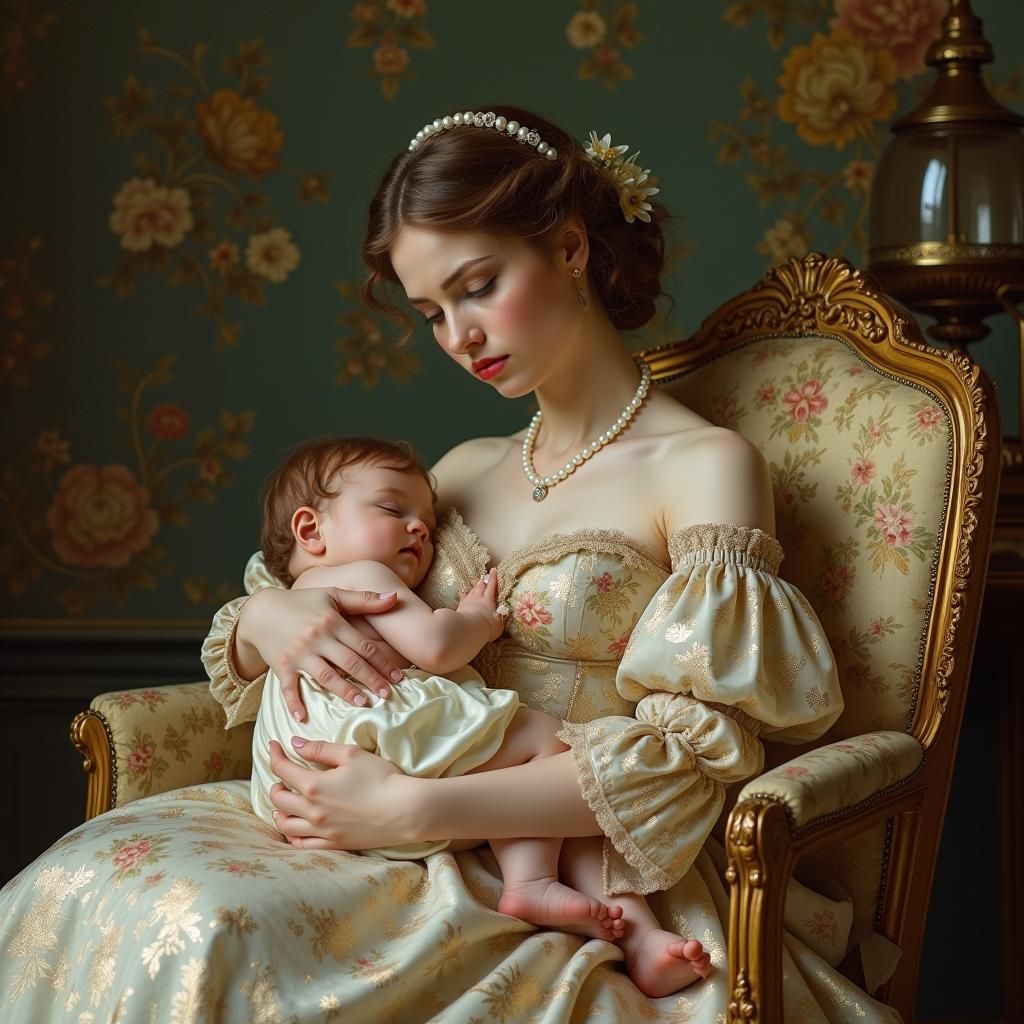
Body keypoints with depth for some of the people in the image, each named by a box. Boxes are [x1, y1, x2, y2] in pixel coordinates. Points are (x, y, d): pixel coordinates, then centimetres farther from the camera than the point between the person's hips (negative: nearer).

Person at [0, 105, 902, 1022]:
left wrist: (415, 807, -19)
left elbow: (689, 756, -12)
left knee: (204, 936, -30)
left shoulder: (705, 467, -4)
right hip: (422, 843, 6)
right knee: (87, 884, -20)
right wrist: (264, 618, -4)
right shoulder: (468, 471, 17)